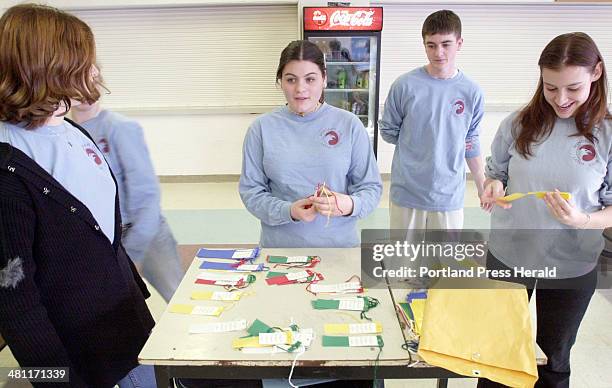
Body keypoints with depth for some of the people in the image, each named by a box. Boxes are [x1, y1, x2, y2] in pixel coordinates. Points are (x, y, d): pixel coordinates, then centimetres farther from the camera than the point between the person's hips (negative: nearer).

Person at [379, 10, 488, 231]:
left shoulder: (472, 92, 0)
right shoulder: (405, 85, -7)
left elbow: (471, 142, 10)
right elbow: (388, 132, 4)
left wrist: (483, 186, 11)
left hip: (450, 196, 2)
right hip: (406, 194, -1)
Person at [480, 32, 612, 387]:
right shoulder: (519, 124, -7)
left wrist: (582, 220, -27)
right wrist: (493, 187, -17)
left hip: (572, 267, -1)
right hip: (507, 256, 1)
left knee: (554, 357, 21)